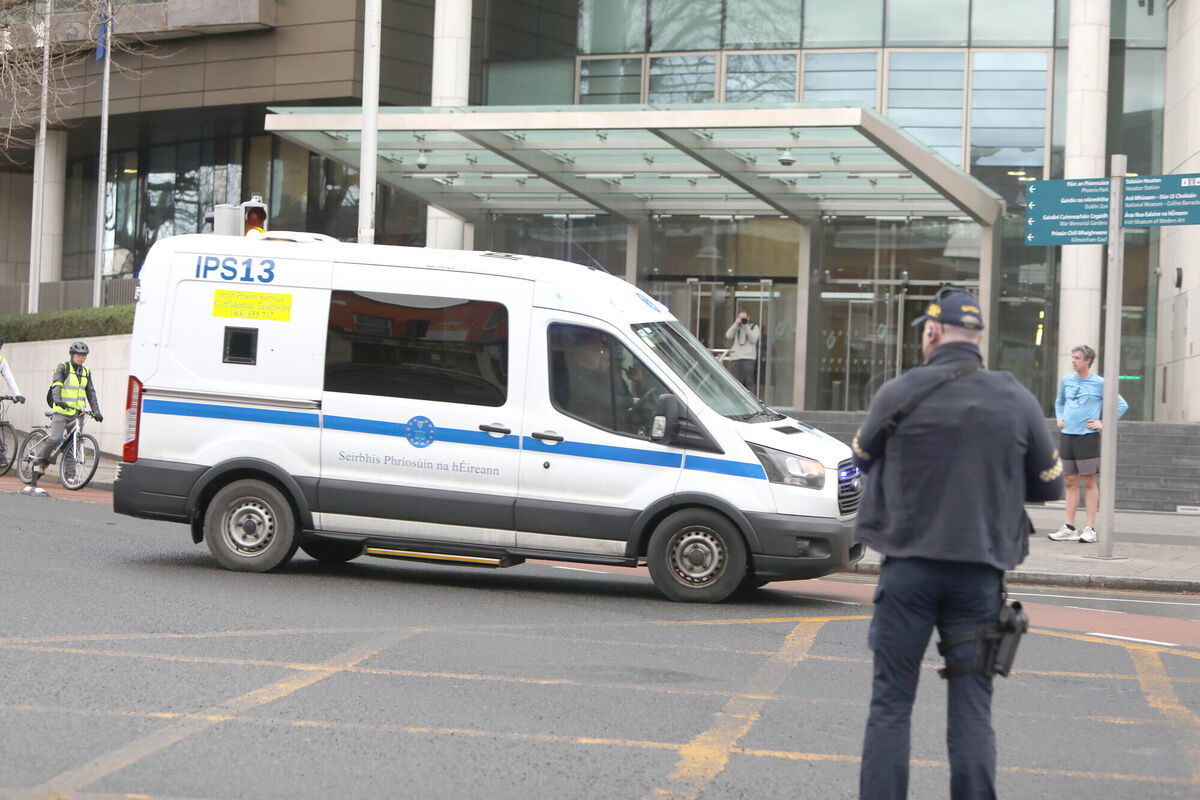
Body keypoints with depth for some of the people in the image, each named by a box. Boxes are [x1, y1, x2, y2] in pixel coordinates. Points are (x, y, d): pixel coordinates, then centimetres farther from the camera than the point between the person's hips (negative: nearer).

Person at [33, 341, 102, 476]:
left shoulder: (86, 372, 15)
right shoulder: (63, 367, 0)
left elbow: (91, 393, 16)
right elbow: (56, 385, -14)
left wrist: (96, 412, 6)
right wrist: (57, 400, -33)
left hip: (77, 413, 5)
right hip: (62, 411, -5)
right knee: (55, 438, -20)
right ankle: (39, 463, -3)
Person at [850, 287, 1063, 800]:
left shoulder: (898, 394, -6)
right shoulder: (1016, 400, 0)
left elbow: (863, 458, 11)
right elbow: (1049, 485, 10)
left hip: (909, 567, -1)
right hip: (981, 570, 2)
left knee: (890, 703, 6)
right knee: (972, 706, 6)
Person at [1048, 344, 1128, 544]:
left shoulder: (1099, 383, -2)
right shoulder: (1066, 381, 12)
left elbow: (1122, 405, 1)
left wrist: (1104, 424, -5)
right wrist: (1059, 418, 13)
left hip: (1087, 437, -5)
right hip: (1066, 436, 5)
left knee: (1089, 482, -4)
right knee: (1071, 482, 6)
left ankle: (1090, 528, -3)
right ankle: (1069, 528, 7)